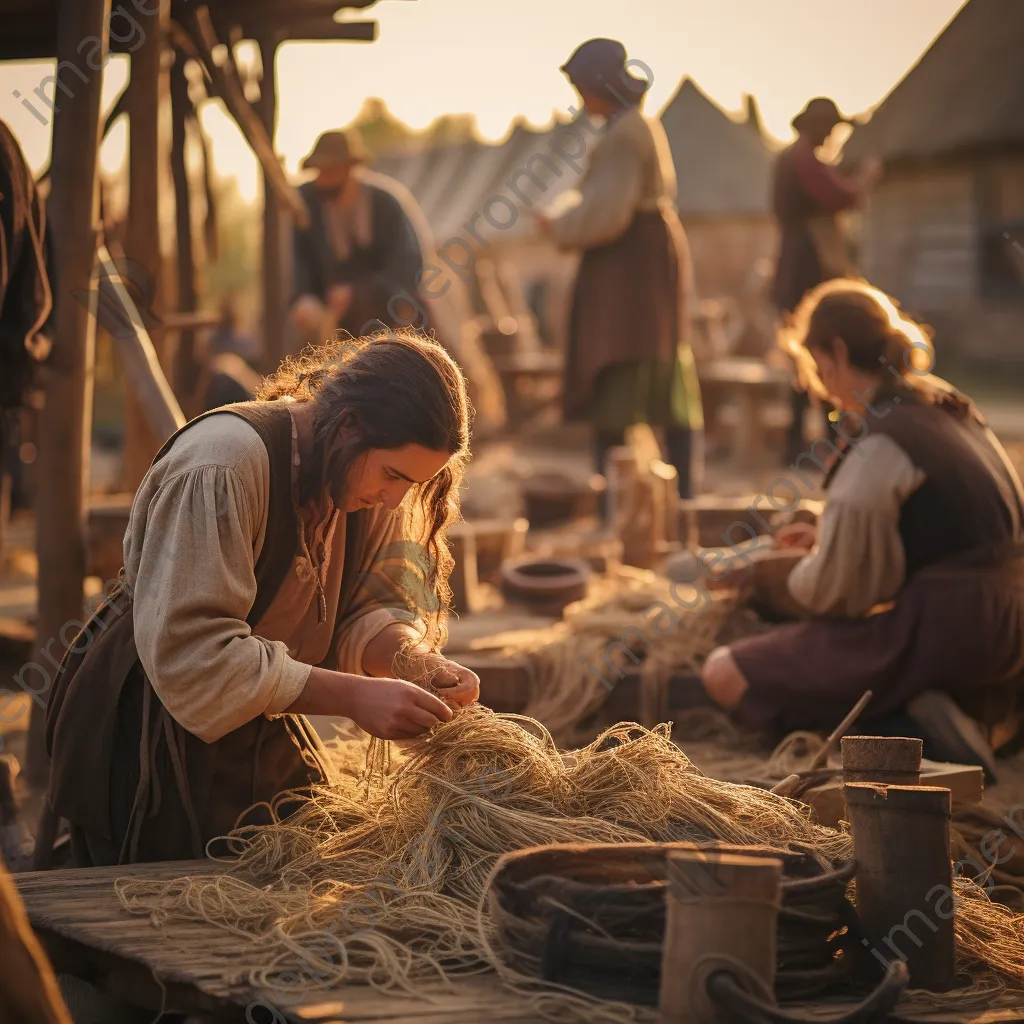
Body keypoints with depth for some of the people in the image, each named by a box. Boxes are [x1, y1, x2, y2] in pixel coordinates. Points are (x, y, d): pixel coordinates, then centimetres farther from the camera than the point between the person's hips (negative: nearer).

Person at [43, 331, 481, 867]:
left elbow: (364, 607, 0)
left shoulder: (365, 471, -3)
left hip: (259, 732, 8)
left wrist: (414, 658, -23)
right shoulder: (222, 465, -28)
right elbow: (188, 649, -32)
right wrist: (353, 696, -33)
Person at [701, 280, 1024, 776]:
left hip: (943, 631, -9)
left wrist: (799, 574, 8)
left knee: (725, 674, -5)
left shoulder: (878, 446, -16)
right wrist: (831, 537, 24)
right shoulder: (951, 408, 12)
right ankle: (982, 713, 10)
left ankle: (906, 731, -14)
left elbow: (837, 590, -15)